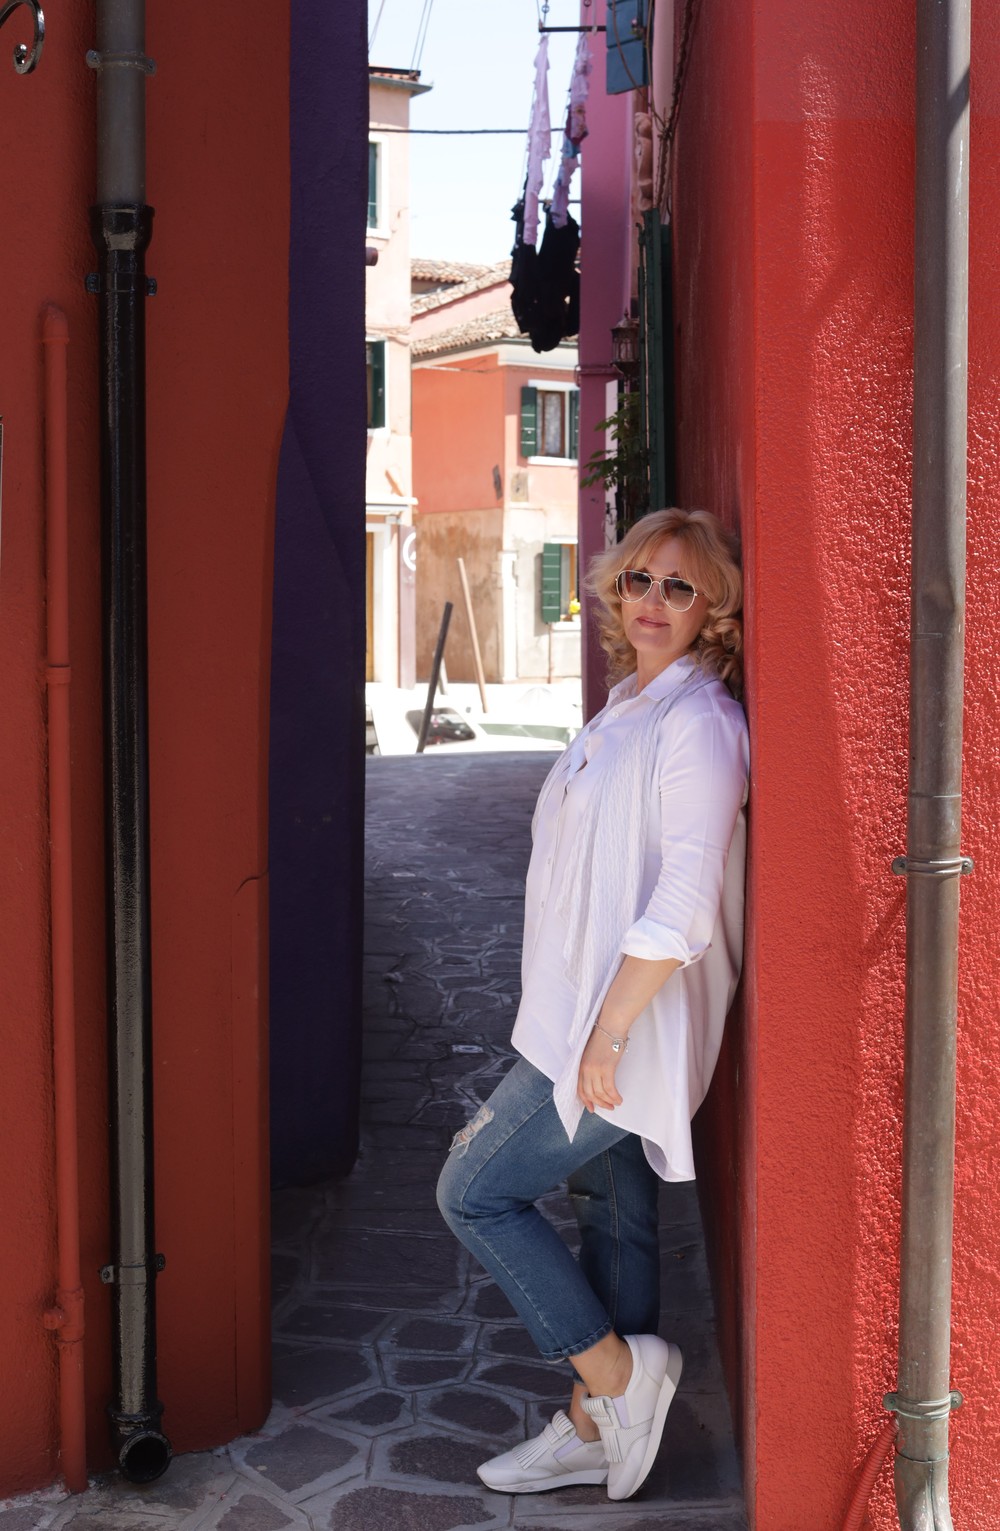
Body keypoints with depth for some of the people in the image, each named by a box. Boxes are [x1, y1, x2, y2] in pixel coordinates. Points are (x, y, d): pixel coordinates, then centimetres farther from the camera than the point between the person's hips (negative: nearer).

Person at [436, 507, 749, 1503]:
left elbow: (685, 905, -25)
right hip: (586, 1022, 9)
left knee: (475, 1192, -1)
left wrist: (606, 1032, -23)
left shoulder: (698, 722, -17)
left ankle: (618, 1367, 8)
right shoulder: (626, 709, 13)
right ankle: (595, 1429, 28)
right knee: (614, 1215, 16)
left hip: (625, 1033, -9)